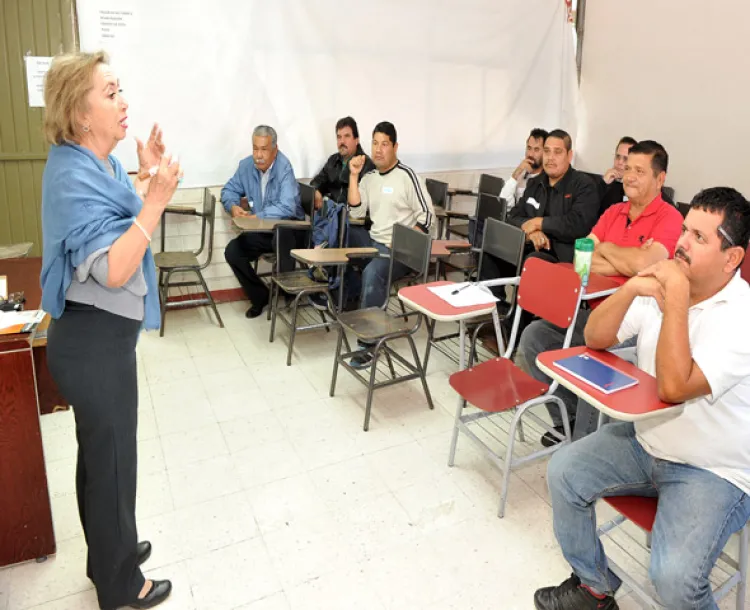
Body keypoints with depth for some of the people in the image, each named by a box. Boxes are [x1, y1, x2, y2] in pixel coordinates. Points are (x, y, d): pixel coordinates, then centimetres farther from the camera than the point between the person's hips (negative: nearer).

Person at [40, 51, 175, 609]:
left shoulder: (97, 164, 7)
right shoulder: (74, 177, -22)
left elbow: (122, 220, 21)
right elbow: (112, 271, -28)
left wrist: (147, 177, 9)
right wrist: (155, 201, -32)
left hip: (101, 335, 10)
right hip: (94, 342, -10)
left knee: (101, 453, 23)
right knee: (112, 458, 6)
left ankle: (109, 551, 44)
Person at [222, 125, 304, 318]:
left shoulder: (284, 168, -20)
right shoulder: (246, 165, -1)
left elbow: (286, 208, -32)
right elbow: (229, 190, 12)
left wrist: (253, 218, -32)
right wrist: (233, 206, -11)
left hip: (287, 228, -6)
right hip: (261, 230, 6)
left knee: (281, 239, -38)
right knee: (232, 251, -11)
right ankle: (260, 296, 8)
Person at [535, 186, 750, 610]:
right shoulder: (661, 286, -3)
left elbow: (673, 387, -33)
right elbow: (595, 339, -1)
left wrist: (677, 297, -29)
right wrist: (631, 289, -18)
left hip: (714, 472, -6)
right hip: (644, 442, 6)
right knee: (563, 472, -6)